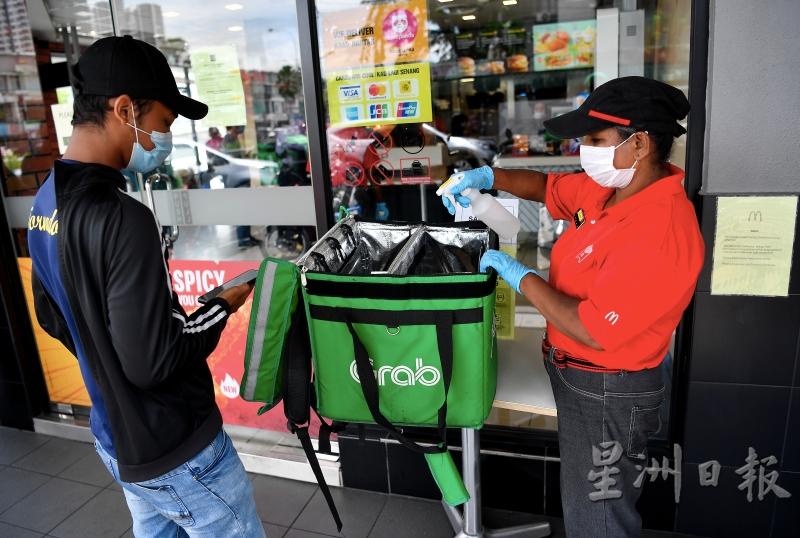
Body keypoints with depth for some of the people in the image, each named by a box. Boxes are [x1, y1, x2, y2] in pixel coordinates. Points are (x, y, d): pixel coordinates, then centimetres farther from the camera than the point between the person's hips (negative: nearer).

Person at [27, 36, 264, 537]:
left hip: (115, 437, 9)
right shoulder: (122, 219, -29)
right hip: (175, 450, -8)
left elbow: (54, 318, 12)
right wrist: (223, 306, -13)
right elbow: (152, 361, -27)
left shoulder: (46, 203, 1)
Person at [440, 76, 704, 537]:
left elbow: (593, 331, -31)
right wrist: (489, 176, -4)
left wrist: (520, 276, -22)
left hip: (607, 393, -9)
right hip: (579, 373, 9)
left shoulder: (659, 234, -31)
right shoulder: (613, 187, -3)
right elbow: (550, 188, 13)